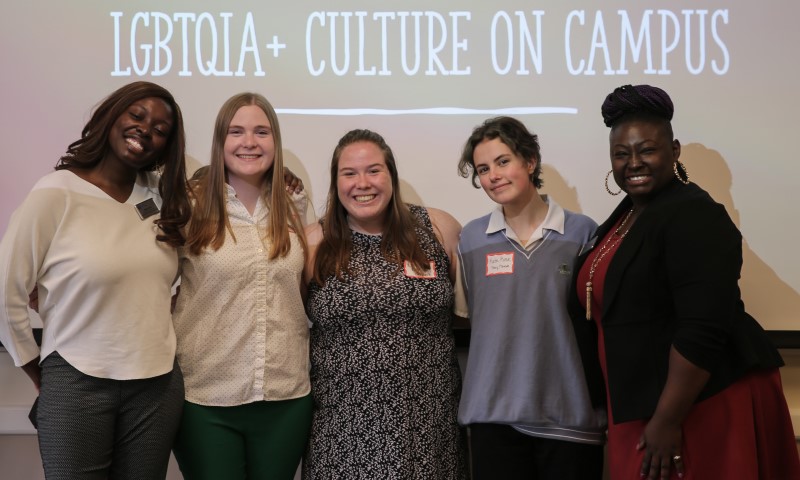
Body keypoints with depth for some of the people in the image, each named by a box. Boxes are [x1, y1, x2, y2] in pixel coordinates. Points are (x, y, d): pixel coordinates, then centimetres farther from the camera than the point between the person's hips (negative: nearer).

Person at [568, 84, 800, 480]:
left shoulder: (694, 217, -17)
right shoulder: (625, 216, 11)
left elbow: (703, 331, -24)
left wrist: (667, 422, -22)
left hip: (704, 405, -8)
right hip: (644, 407, 8)